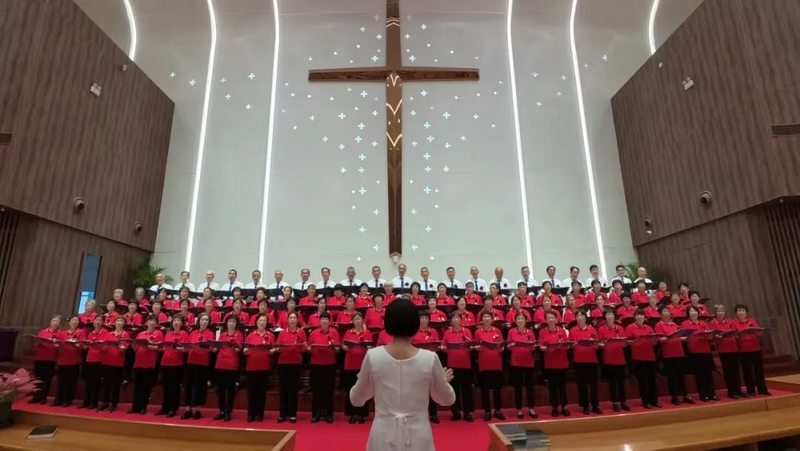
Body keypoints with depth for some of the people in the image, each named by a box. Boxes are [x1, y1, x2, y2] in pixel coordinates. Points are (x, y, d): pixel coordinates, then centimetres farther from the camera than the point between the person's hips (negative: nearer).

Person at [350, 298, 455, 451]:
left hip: (383, 435, 1)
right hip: (418, 435, 0)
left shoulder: (372, 356, -11)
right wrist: (445, 381, 23)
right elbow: (447, 400, 4)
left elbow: (356, 400, 3)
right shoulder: (430, 358, -12)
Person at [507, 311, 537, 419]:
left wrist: (531, 346, -17)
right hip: (516, 362, -2)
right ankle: (519, 410, 15)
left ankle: (531, 409, 19)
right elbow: (509, 347, 0)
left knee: (530, 386, 7)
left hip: (528, 362, 2)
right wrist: (512, 345, -22)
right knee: (518, 387, 5)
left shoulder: (530, 332, 4)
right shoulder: (511, 332, -1)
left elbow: (534, 347, 4)